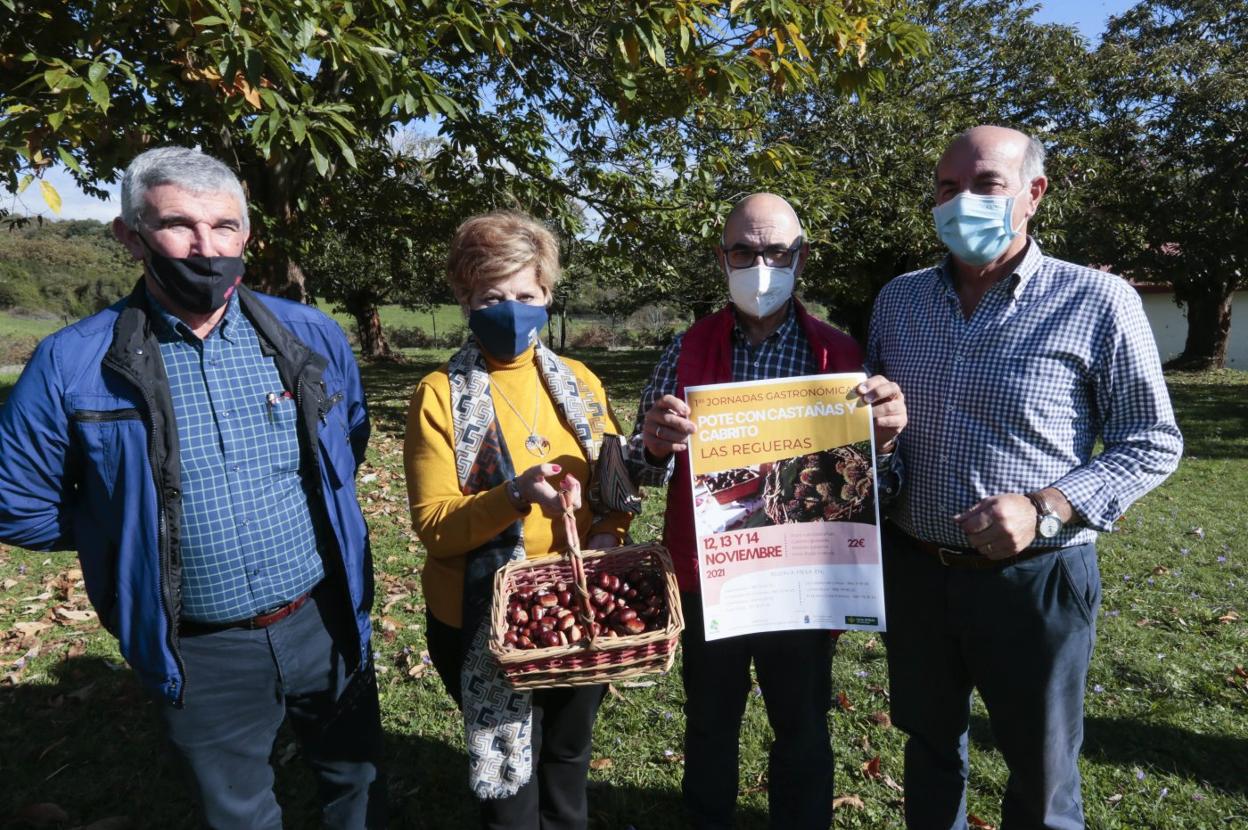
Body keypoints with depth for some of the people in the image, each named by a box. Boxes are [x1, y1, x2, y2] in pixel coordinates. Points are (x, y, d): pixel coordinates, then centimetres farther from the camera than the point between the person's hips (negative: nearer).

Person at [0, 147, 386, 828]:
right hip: (201, 657, -1)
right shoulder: (73, 364, -11)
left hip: (325, 624, 2)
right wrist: (141, 531, -3)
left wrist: (315, 511, 3)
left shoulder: (310, 336, -5)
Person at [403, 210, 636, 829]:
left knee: (568, 753, 25)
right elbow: (433, 524, -14)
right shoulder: (440, 394, -11)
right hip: (483, 619, -3)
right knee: (506, 761, 16)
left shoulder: (580, 384, 1)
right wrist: (515, 497, -30)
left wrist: (606, 539, -15)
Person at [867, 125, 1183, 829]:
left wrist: (1046, 510, -20)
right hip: (913, 570, 4)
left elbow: (1153, 443, -6)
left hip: (1034, 579, -3)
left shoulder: (1097, 301, -10)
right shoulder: (898, 299, 3)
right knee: (929, 745, 24)